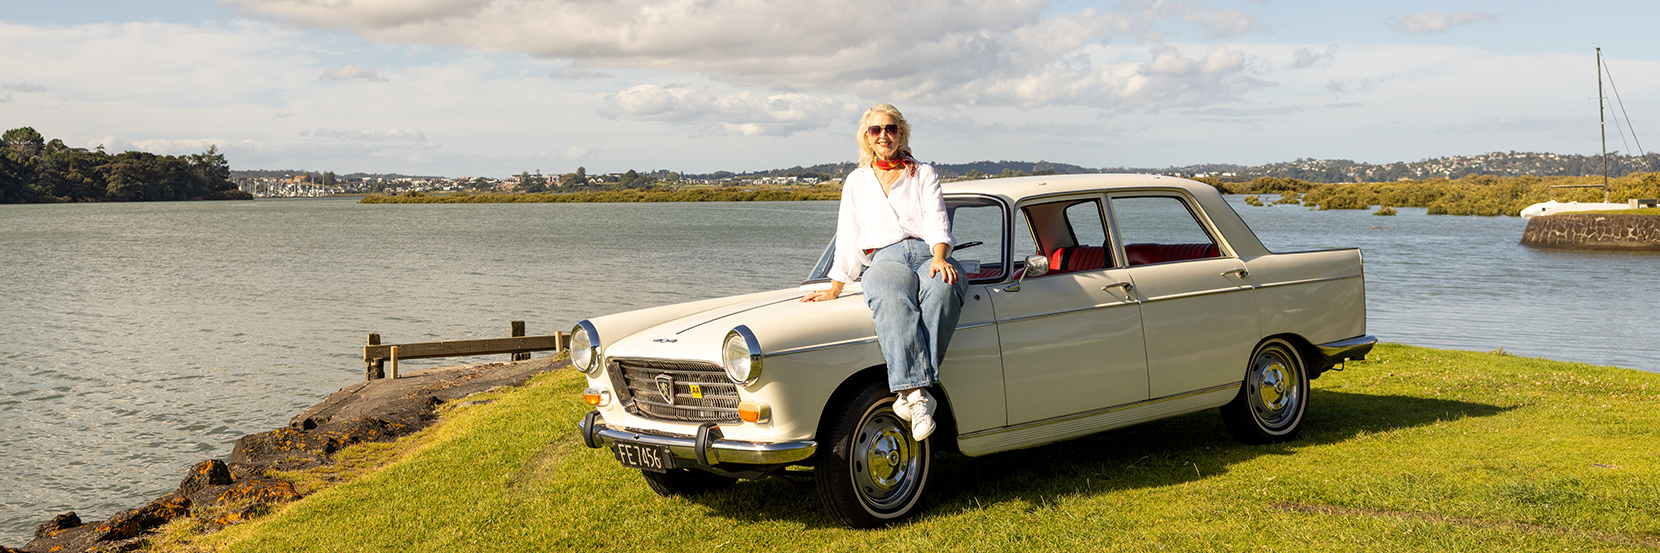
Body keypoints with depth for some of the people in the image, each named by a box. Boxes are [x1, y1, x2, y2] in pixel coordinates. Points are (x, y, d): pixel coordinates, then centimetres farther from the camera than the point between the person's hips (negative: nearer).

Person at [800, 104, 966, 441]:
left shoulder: (924, 174, 20)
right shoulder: (857, 182, 25)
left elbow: (937, 222, 4)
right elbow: (848, 240, 24)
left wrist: (940, 258, -16)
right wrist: (834, 290, 15)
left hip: (929, 255, 0)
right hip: (884, 259, 1)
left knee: (943, 288, -39)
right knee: (893, 301, -38)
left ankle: (910, 392, -48)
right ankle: (918, 393, -53)